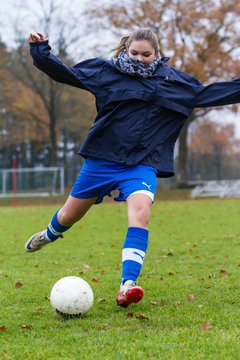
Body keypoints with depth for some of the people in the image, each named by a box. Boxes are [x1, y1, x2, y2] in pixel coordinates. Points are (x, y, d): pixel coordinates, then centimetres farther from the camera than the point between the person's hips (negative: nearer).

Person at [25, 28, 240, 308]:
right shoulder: (107, 72, 1)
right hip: (102, 159, 0)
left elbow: (212, 94, 14)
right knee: (68, 217, 13)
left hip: (143, 163, 0)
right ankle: (49, 235, 51)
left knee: (140, 214, -27)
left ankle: (128, 285, -29)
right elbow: (65, 72, 1)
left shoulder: (176, 82, 6)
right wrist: (40, 51, -10)